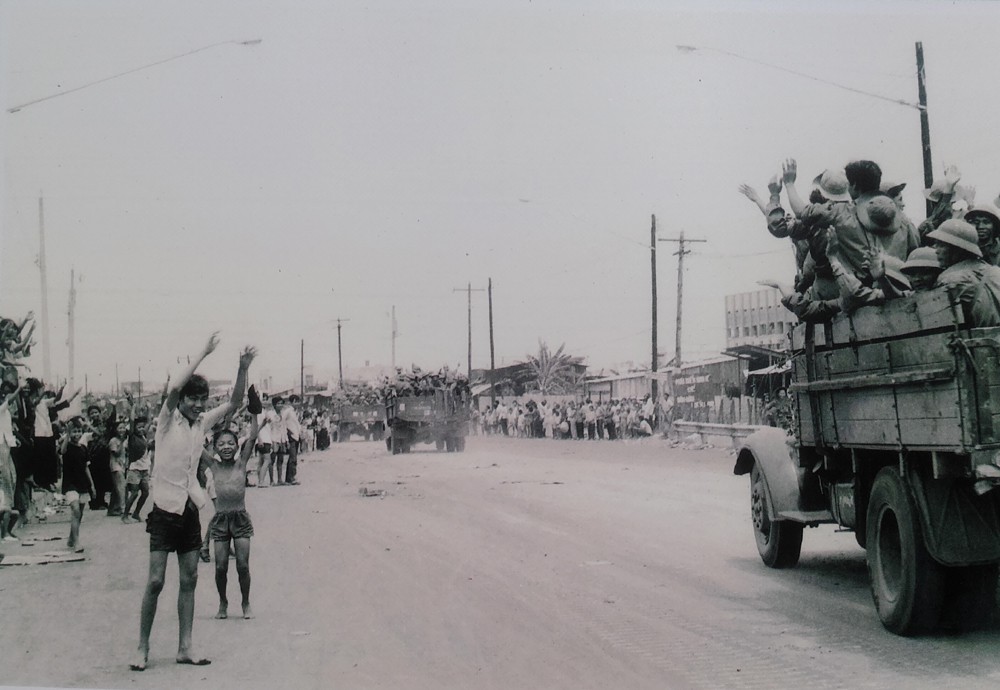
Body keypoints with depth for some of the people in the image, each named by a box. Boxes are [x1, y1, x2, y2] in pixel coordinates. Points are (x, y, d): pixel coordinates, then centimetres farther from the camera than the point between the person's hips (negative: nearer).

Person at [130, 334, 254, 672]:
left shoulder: (203, 422, 7)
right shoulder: (168, 419, -8)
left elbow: (234, 403, 5)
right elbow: (174, 389, -26)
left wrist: (243, 368, -10)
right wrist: (204, 353, -25)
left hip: (191, 509, 6)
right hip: (165, 508, -6)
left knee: (189, 580, 6)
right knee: (155, 581, -6)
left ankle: (184, 647, 12)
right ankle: (143, 648, 5)